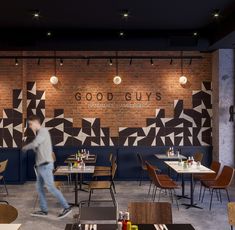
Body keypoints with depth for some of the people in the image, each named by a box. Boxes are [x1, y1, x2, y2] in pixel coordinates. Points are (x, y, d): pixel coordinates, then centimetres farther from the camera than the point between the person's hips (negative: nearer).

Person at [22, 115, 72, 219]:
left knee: (51, 187, -8)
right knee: (39, 187, 11)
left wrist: (25, 147, -4)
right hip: (41, 165, 10)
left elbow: (34, 144, -23)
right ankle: (44, 210, 18)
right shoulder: (40, 133, 18)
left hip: (45, 165, -10)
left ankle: (66, 207, -3)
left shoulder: (43, 131, -12)